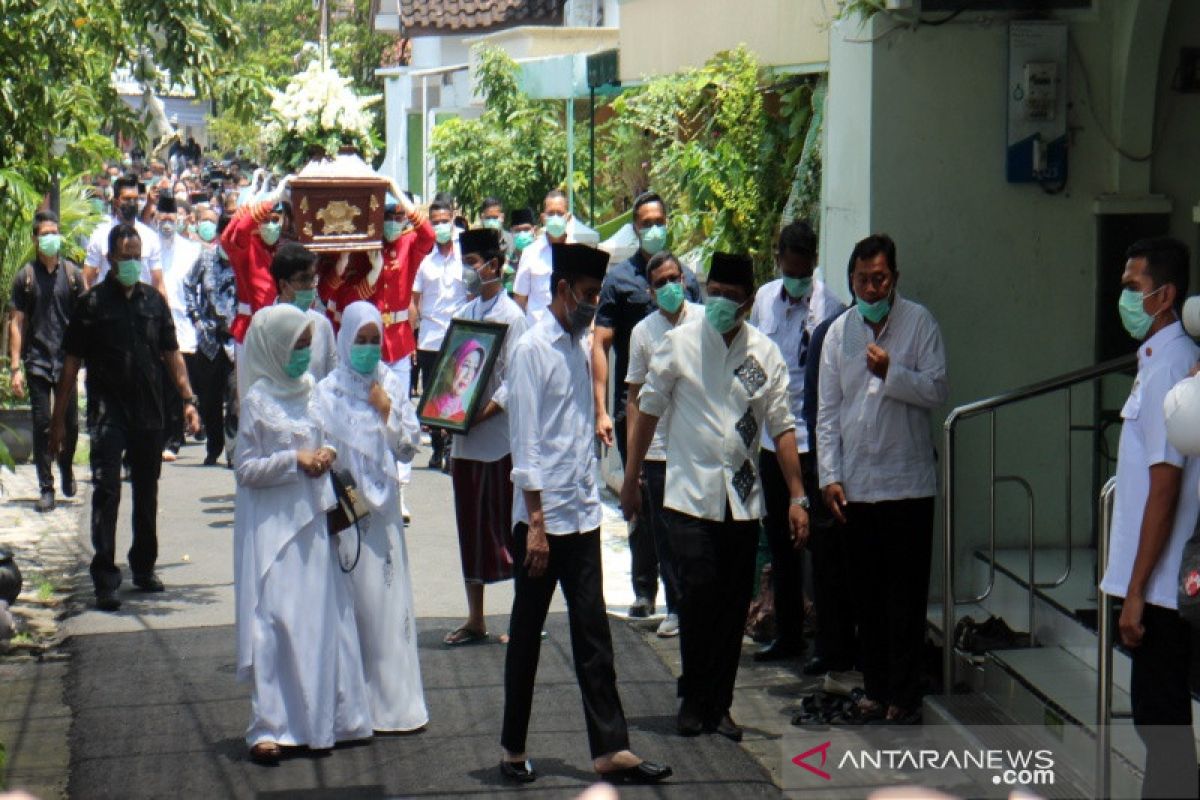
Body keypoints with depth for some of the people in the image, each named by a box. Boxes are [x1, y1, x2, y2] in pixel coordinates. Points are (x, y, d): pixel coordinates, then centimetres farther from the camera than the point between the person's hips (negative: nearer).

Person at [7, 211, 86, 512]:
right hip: (37, 361, -1)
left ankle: (66, 464, 33)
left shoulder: (72, 273, 4)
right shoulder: (25, 277, 2)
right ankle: (46, 488, 6)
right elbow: (16, 324, 2)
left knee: (71, 424, 4)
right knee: (42, 426, -1)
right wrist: (15, 367, -4)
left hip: (67, 360, 1)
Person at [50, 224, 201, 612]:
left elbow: (171, 353, 15)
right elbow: (72, 362, -1)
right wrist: (59, 419, -4)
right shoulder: (92, 303, -2)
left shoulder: (153, 301, 9)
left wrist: (188, 398, 6)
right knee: (106, 492, -9)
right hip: (108, 414, -4)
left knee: (146, 492, 13)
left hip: (149, 412, 4)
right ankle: (105, 579, -8)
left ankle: (143, 567, 26)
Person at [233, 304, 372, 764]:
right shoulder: (258, 399, -8)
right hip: (272, 526, -6)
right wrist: (295, 460, -17)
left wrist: (326, 454, 0)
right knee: (274, 622, -9)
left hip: (312, 522, 7)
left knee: (319, 619, 6)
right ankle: (268, 728, -6)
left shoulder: (309, 390, 10)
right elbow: (245, 469, -8)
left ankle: (315, 721, 14)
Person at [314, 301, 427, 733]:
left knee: (390, 603, 5)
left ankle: (393, 700, 13)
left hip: (384, 511, 4)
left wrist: (388, 411, -6)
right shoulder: (328, 391, -1)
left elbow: (410, 447, 8)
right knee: (353, 603, -4)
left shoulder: (391, 386, 9)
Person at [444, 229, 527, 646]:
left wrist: (481, 415, -20)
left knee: (506, 529, -3)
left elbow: (513, 381, -13)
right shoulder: (464, 315, 13)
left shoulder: (511, 315, -8)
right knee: (470, 527, 11)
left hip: (498, 437, -7)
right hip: (464, 438, 7)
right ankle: (475, 619, 19)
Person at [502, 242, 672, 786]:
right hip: (542, 514, -6)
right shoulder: (533, 348, -11)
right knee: (526, 634, 6)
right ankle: (513, 748, 17)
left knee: (593, 634, 5)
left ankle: (610, 749, 5)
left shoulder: (580, 344, 11)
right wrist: (535, 523, -16)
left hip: (582, 512, 7)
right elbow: (526, 440, -14)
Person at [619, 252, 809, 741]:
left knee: (734, 605, 5)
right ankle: (694, 699, 8)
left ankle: (718, 704, 18)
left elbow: (781, 426, 5)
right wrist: (630, 481, 8)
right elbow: (648, 410, 6)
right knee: (697, 596, -10)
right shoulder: (679, 344, -1)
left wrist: (797, 496, 0)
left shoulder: (765, 353, 3)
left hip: (743, 498, 2)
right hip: (691, 494, -2)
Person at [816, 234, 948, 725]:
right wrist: (830, 476, 1)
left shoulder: (918, 322, -2)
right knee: (867, 592, 10)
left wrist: (891, 373, -22)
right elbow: (827, 411, 8)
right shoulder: (839, 331, 8)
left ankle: (905, 695, 7)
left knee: (906, 593, 0)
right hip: (856, 483, 3)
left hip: (907, 481, -3)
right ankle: (876, 688, 20)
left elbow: (938, 391, -7)